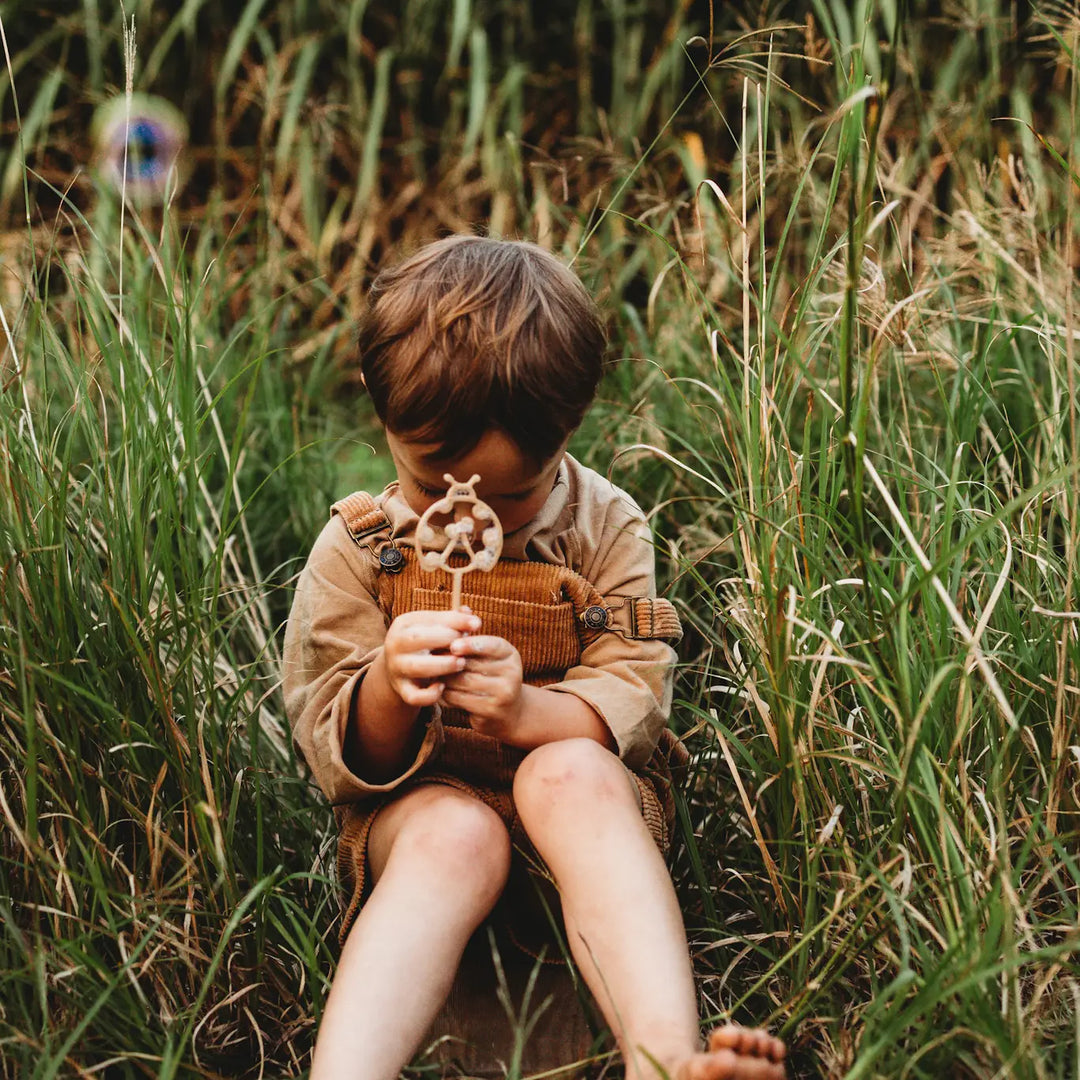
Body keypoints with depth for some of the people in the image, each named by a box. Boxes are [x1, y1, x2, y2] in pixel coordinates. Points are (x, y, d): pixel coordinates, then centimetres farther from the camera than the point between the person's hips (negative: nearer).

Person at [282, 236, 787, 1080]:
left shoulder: (605, 527, -1)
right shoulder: (356, 548, -2)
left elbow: (635, 701, -7)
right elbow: (335, 756, -2)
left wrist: (529, 712, -30)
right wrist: (387, 692, -27)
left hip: (583, 793, 0)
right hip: (420, 798, 0)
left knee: (569, 772, -35)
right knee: (457, 835, -36)